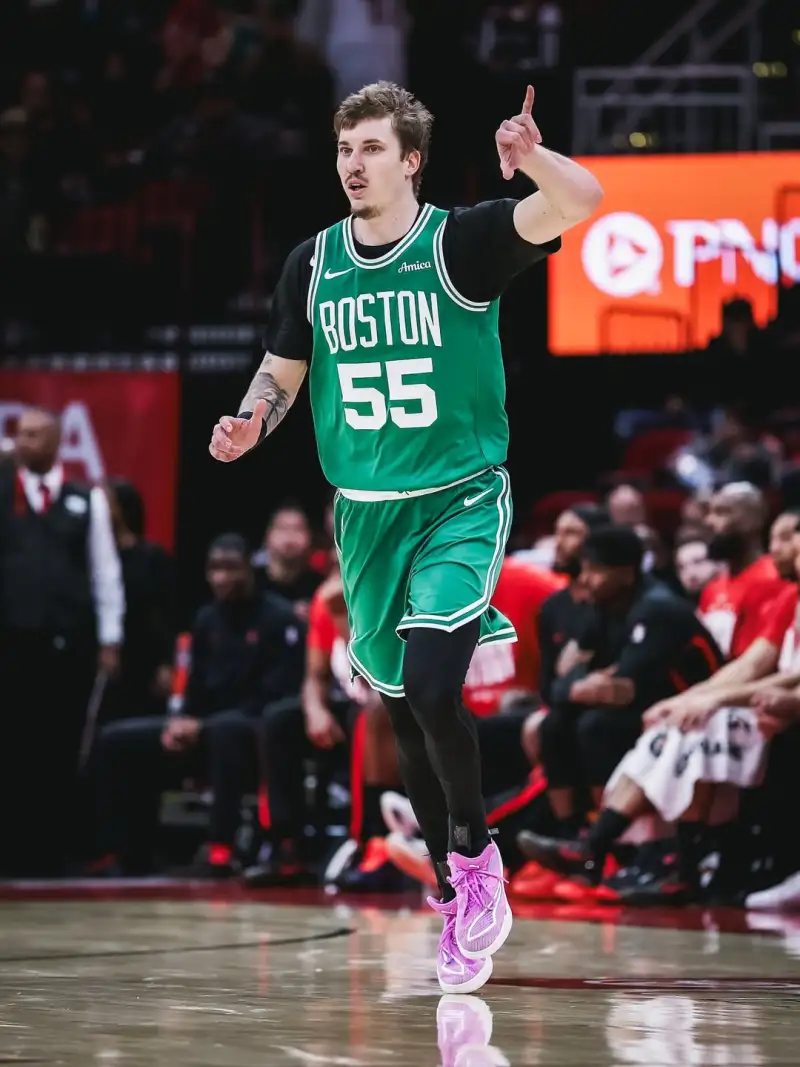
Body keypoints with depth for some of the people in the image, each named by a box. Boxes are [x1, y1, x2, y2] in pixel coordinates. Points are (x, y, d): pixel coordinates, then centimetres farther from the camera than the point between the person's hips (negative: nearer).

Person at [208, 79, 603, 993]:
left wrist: (534, 159, -45)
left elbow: (582, 201, -24)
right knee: (404, 712, 10)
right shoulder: (312, 264, 3)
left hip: (461, 503, -5)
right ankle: (461, 902, 24)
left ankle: (476, 853, 3)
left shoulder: (462, 241, -10)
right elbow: (283, 370, 16)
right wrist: (250, 424, -6)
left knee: (431, 687, -23)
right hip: (365, 512, 5)